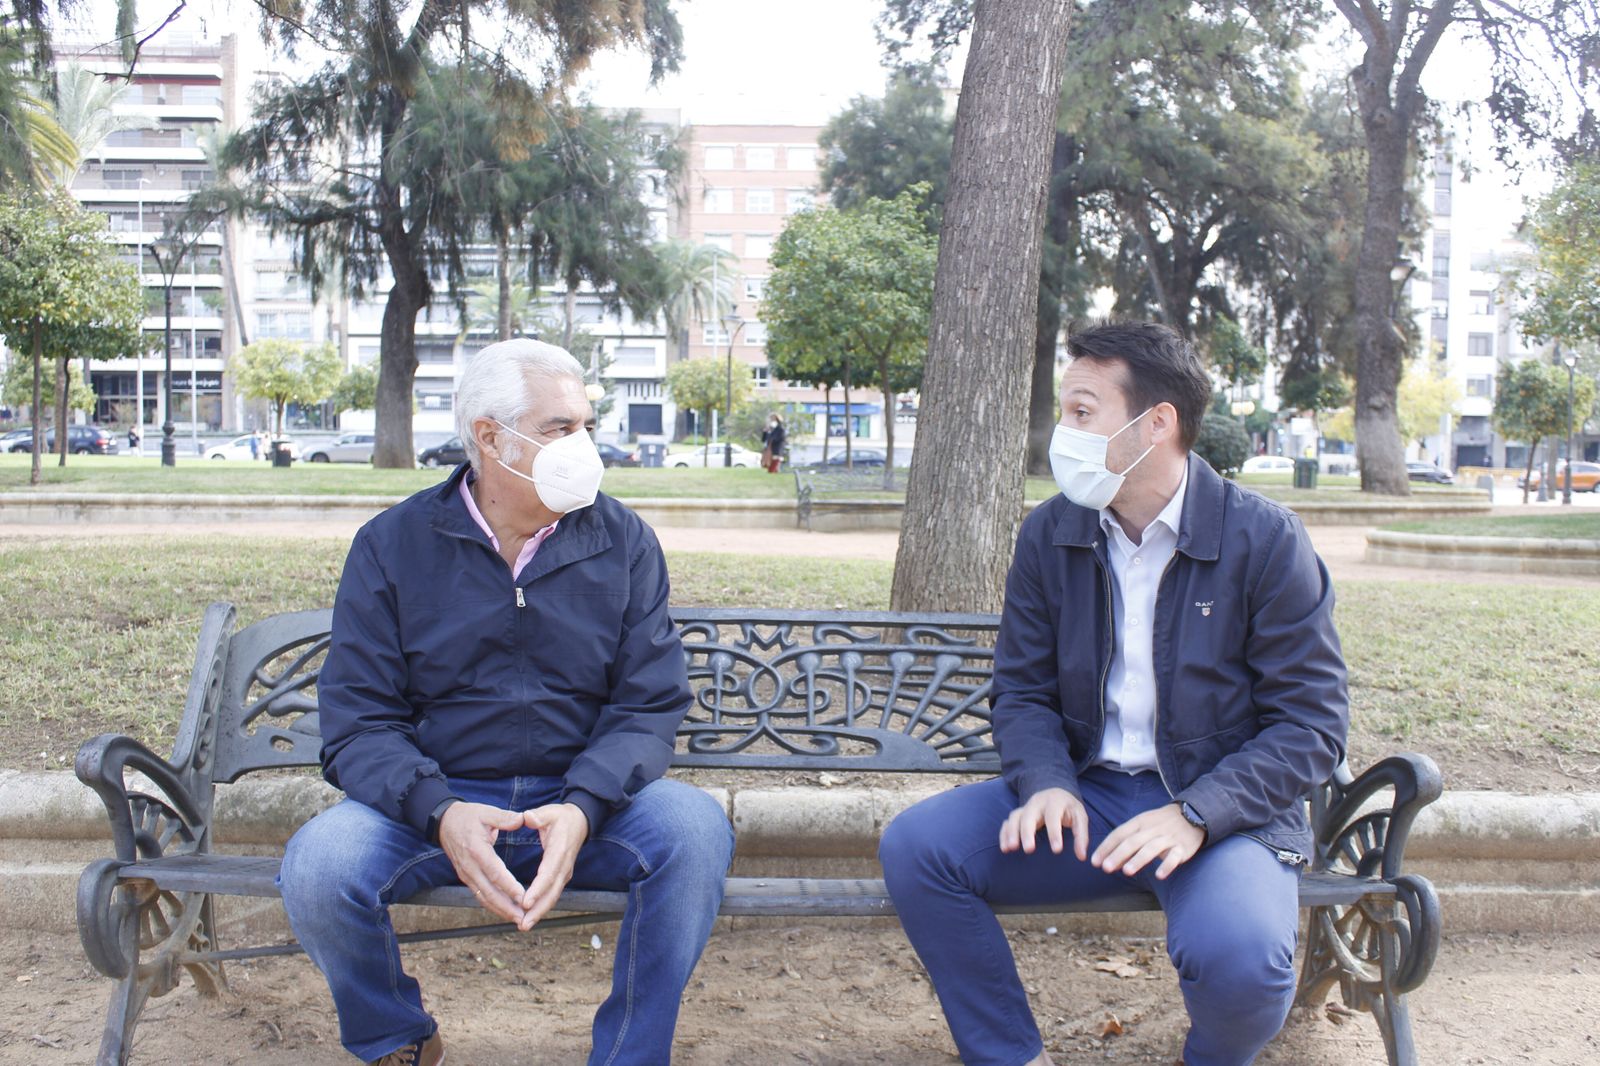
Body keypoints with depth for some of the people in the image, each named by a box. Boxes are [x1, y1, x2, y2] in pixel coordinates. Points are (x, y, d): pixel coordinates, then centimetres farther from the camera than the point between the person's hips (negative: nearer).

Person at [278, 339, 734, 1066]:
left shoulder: (624, 543, 2)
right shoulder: (393, 545, 0)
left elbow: (648, 704, -3)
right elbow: (358, 720, -5)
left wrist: (581, 809, -23)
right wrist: (439, 813, -25)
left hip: (582, 797, 0)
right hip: (433, 802, 0)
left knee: (695, 828, -29)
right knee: (318, 866, -28)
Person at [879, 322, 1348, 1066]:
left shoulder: (1265, 540, -9)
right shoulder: (1048, 536, 3)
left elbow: (1312, 723, -9)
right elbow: (1023, 690, 8)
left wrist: (1196, 813, -23)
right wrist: (1047, 784, -14)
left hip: (1224, 809, -3)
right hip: (1087, 793, 4)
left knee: (1237, 955, -34)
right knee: (915, 846, -17)